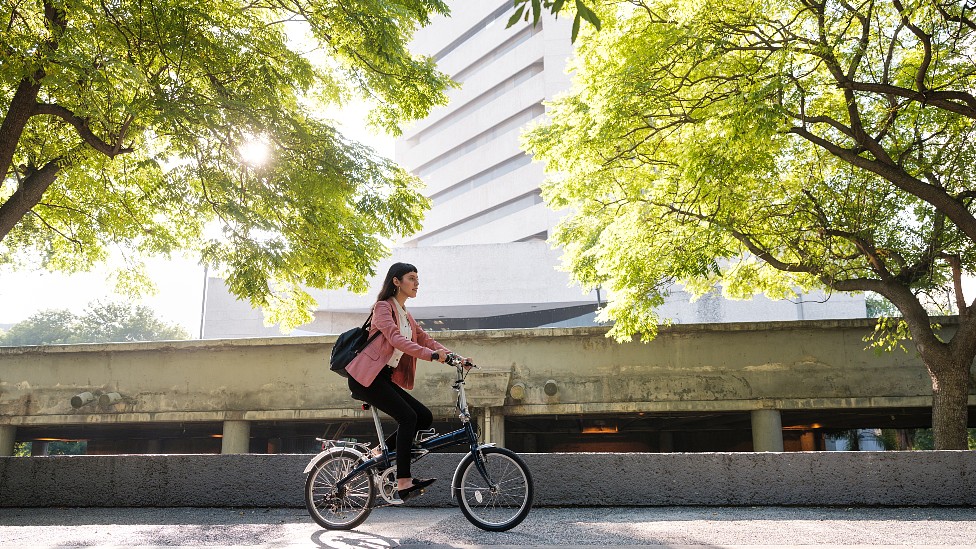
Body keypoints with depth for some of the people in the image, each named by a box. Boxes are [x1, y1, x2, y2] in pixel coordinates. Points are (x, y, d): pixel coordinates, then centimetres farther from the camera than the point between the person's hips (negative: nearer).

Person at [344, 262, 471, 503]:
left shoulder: (406, 316, 19)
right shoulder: (383, 307, -8)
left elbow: (425, 339, 11)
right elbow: (396, 339, -24)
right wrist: (431, 355, -35)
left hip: (385, 378, 9)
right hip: (365, 377, -9)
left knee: (425, 417, -2)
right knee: (407, 417, -20)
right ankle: (404, 482, -19)